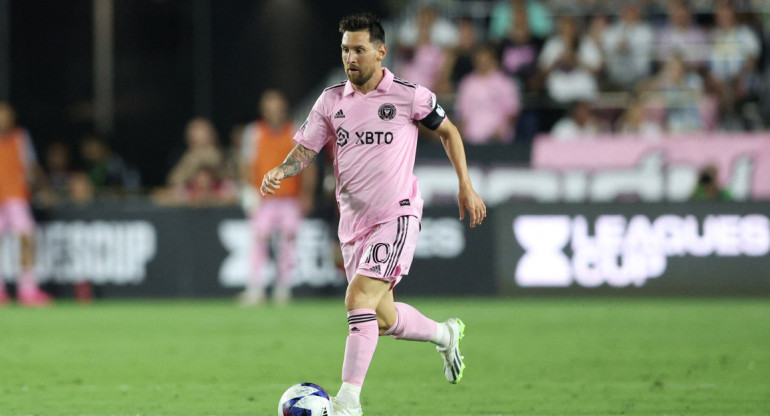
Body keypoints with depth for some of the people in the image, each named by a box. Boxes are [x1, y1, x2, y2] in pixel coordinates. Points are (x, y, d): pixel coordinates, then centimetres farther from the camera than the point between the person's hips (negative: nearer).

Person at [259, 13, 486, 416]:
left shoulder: (409, 96, -7)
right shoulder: (331, 100, 3)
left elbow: (448, 131, 9)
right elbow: (305, 150, 4)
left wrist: (465, 186, 6)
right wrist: (280, 171, -18)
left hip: (396, 216, -5)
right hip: (353, 223, 5)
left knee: (359, 299, -21)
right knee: (383, 318, 12)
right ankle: (445, 334, 43)